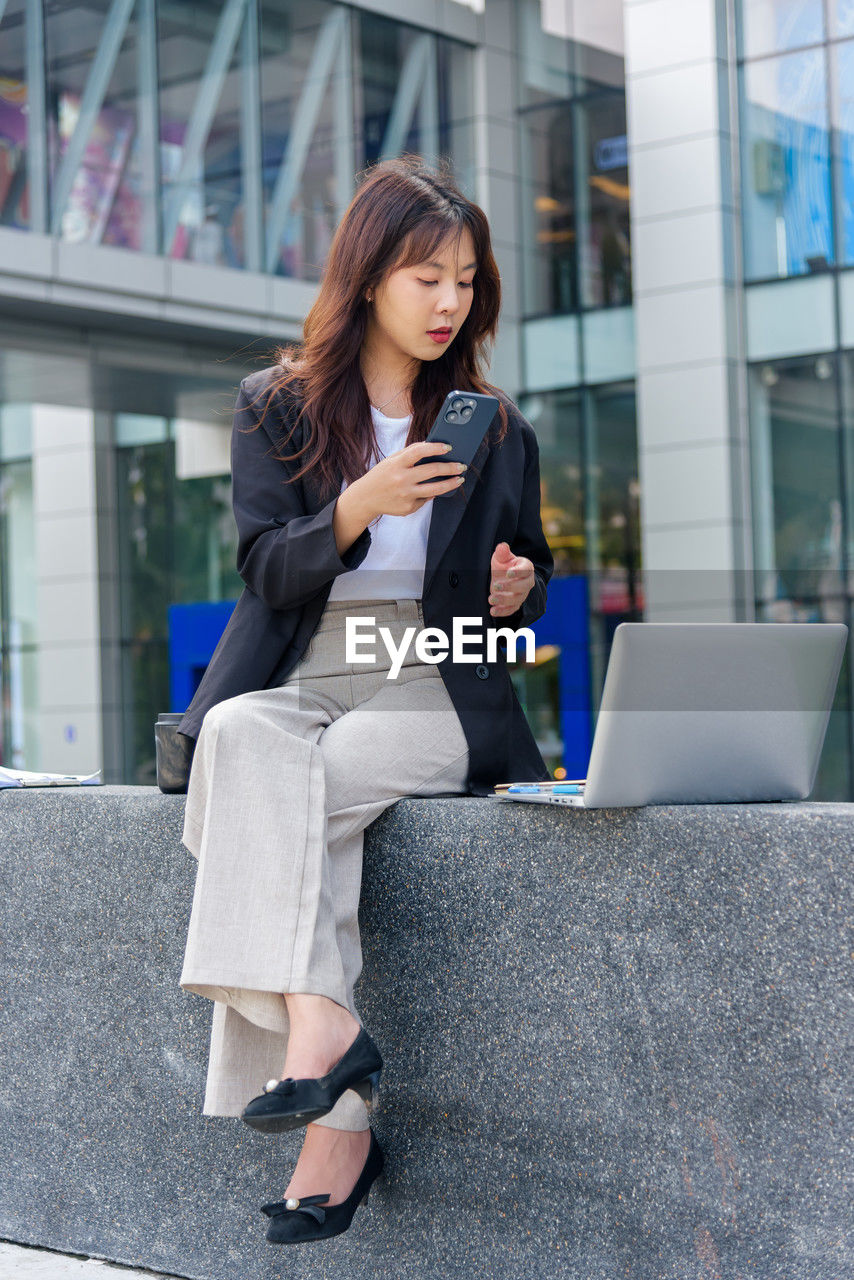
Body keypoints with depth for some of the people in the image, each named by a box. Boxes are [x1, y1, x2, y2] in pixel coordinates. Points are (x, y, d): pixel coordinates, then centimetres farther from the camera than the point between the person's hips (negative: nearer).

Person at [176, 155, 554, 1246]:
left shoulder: (496, 432, 17)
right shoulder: (276, 407, 11)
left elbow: (525, 582, 23)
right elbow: (267, 568, -1)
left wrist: (518, 593, -2)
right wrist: (360, 507, -20)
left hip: (435, 697, 0)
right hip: (294, 686, 1)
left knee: (292, 775, -33)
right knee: (244, 737, -37)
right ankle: (324, 1029, -45)